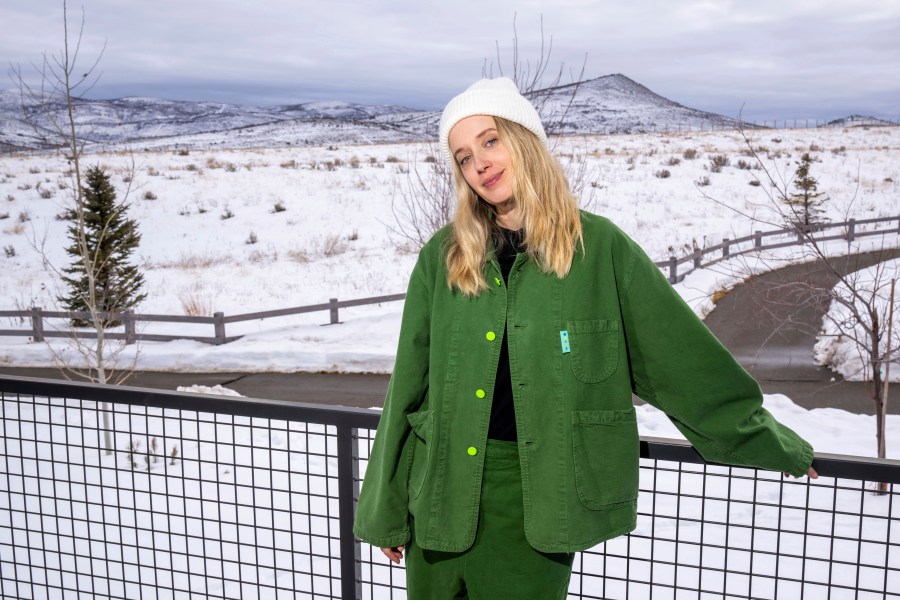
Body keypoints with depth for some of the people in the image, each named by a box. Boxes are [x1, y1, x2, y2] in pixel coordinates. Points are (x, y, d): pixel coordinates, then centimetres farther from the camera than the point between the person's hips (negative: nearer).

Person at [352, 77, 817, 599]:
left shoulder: (600, 248, -6)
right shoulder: (442, 257, 0)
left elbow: (682, 357, 1)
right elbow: (410, 386, 5)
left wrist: (774, 443, 9)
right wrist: (386, 509, 10)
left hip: (536, 503, -2)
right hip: (442, 492, 2)